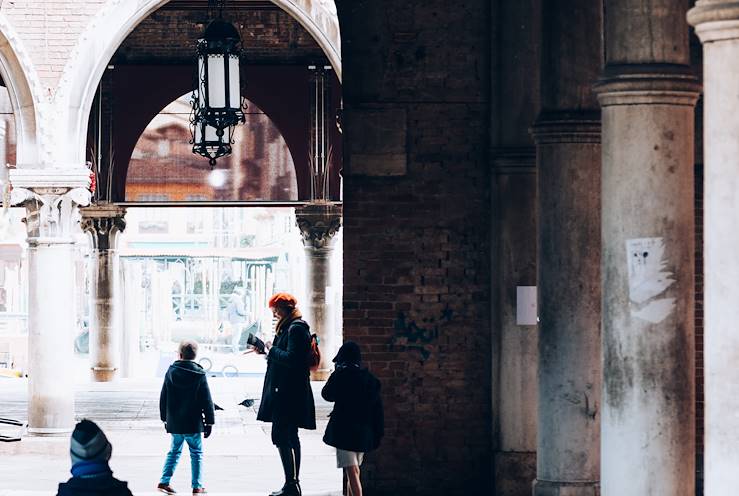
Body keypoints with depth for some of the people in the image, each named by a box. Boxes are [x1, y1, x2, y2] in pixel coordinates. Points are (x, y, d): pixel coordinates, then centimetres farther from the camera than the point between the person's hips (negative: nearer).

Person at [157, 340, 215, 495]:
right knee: (196, 453, 7)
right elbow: (207, 401, -7)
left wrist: (165, 418, 18)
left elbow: (163, 398, 7)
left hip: (174, 423, 3)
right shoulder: (199, 375, -10)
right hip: (193, 423, -3)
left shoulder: (171, 372, -1)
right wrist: (209, 422, 1)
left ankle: (164, 482, 10)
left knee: (174, 451, 17)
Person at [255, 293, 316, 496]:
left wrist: (271, 350, -12)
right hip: (290, 392, 11)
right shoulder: (292, 327, 18)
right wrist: (267, 351, 12)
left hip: (288, 393, -11)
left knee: (282, 437, -12)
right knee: (290, 438, 14)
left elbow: (291, 358, -24)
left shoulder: (295, 329, -14)